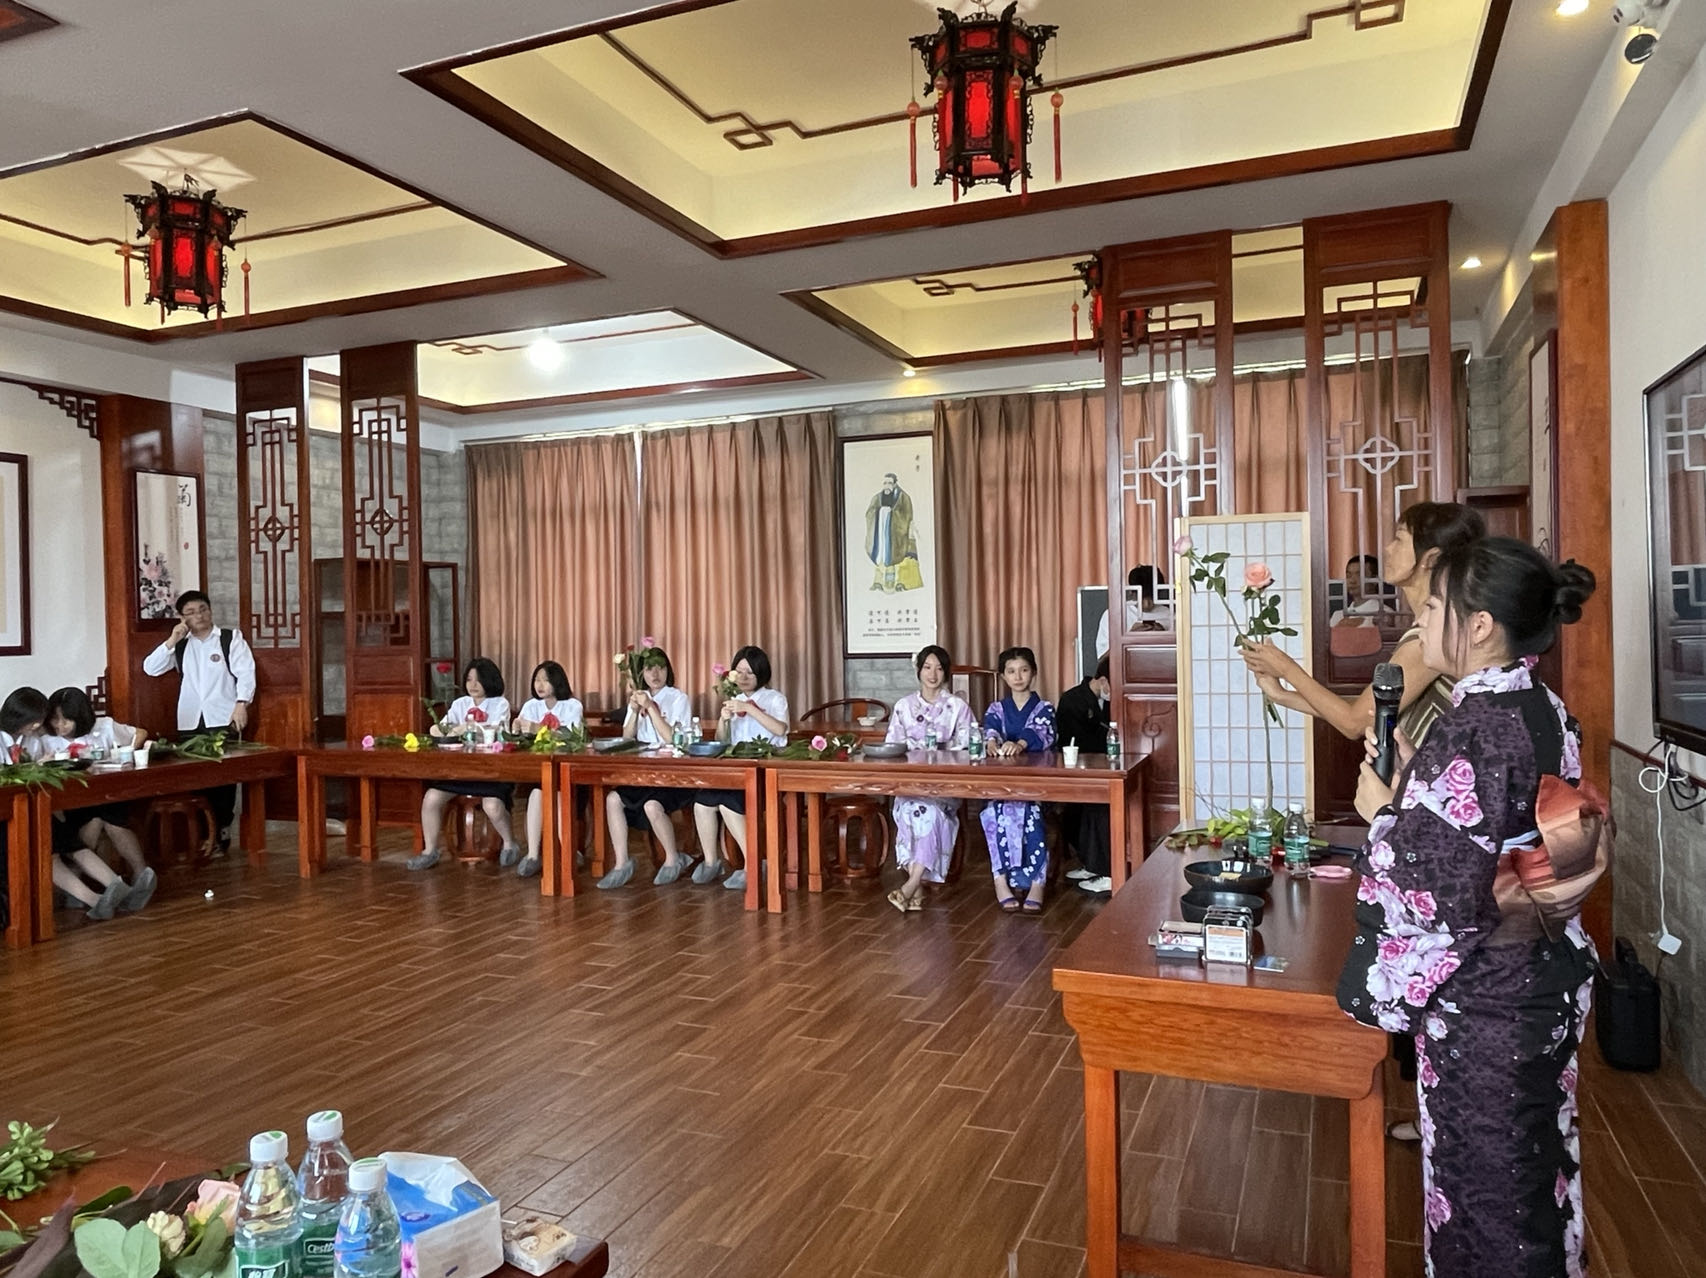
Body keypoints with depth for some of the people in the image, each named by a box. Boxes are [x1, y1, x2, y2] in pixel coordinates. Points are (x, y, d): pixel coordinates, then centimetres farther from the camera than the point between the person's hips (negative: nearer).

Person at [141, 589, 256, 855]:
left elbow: (245, 672, -5)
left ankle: (222, 829, 8)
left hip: (223, 719, -3)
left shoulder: (231, 638, 4)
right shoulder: (180, 645, 15)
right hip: (190, 721, 4)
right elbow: (150, 668, 6)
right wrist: (171, 641, -3)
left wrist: (241, 704, -17)